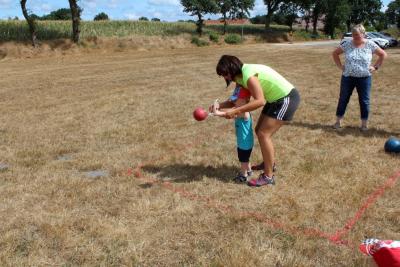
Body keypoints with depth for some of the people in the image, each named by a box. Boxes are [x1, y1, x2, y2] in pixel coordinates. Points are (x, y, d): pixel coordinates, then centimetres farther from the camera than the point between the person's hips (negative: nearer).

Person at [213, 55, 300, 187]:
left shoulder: (248, 76, -25)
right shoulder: (242, 74, 5)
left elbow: (260, 101, -32)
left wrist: (235, 111, -33)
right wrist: (220, 106, -1)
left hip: (287, 98, -10)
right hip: (277, 99, 10)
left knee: (264, 134, -11)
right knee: (260, 131, 16)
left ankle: (268, 176, -2)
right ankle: (269, 163, 37)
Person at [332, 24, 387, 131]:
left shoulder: (370, 45, -5)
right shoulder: (347, 44, -4)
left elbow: (383, 54, 6)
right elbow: (335, 53, 7)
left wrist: (375, 67, -1)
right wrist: (340, 66, 1)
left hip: (364, 78, 0)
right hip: (348, 77, 1)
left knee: (364, 101, 6)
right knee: (343, 99, 7)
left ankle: (364, 124, 17)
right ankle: (338, 121, 18)